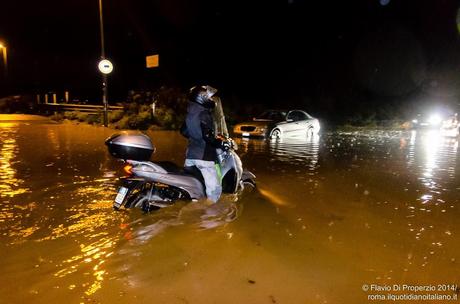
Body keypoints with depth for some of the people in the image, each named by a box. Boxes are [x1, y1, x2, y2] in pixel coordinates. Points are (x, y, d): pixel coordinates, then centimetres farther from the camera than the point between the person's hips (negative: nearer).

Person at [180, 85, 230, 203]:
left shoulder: (190, 113, 12)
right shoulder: (204, 114, -14)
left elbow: (183, 131, 23)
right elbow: (208, 136, -24)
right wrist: (222, 144, -13)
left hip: (190, 154, 10)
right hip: (203, 156, -10)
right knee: (214, 188, -7)